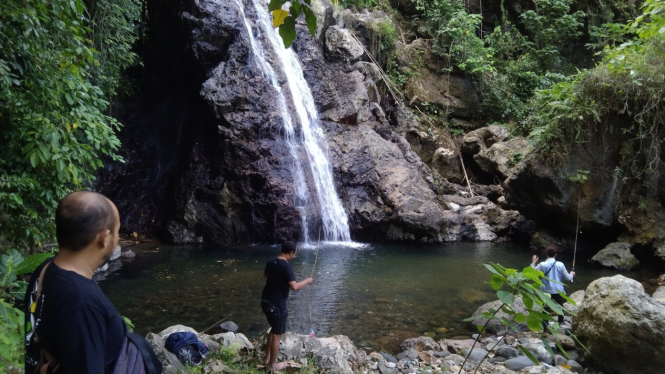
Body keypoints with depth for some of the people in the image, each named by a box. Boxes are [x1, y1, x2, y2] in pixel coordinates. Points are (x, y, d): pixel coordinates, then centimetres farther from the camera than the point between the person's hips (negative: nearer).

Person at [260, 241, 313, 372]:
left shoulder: (271, 262, 4)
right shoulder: (286, 267, -21)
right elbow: (294, 287, -27)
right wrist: (307, 281, -12)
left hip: (266, 301, 8)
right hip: (277, 305, -8)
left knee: (273, 330, 25)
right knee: (277, 335, 7)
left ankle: (267, 358, 36)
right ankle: (273, 365, 20)